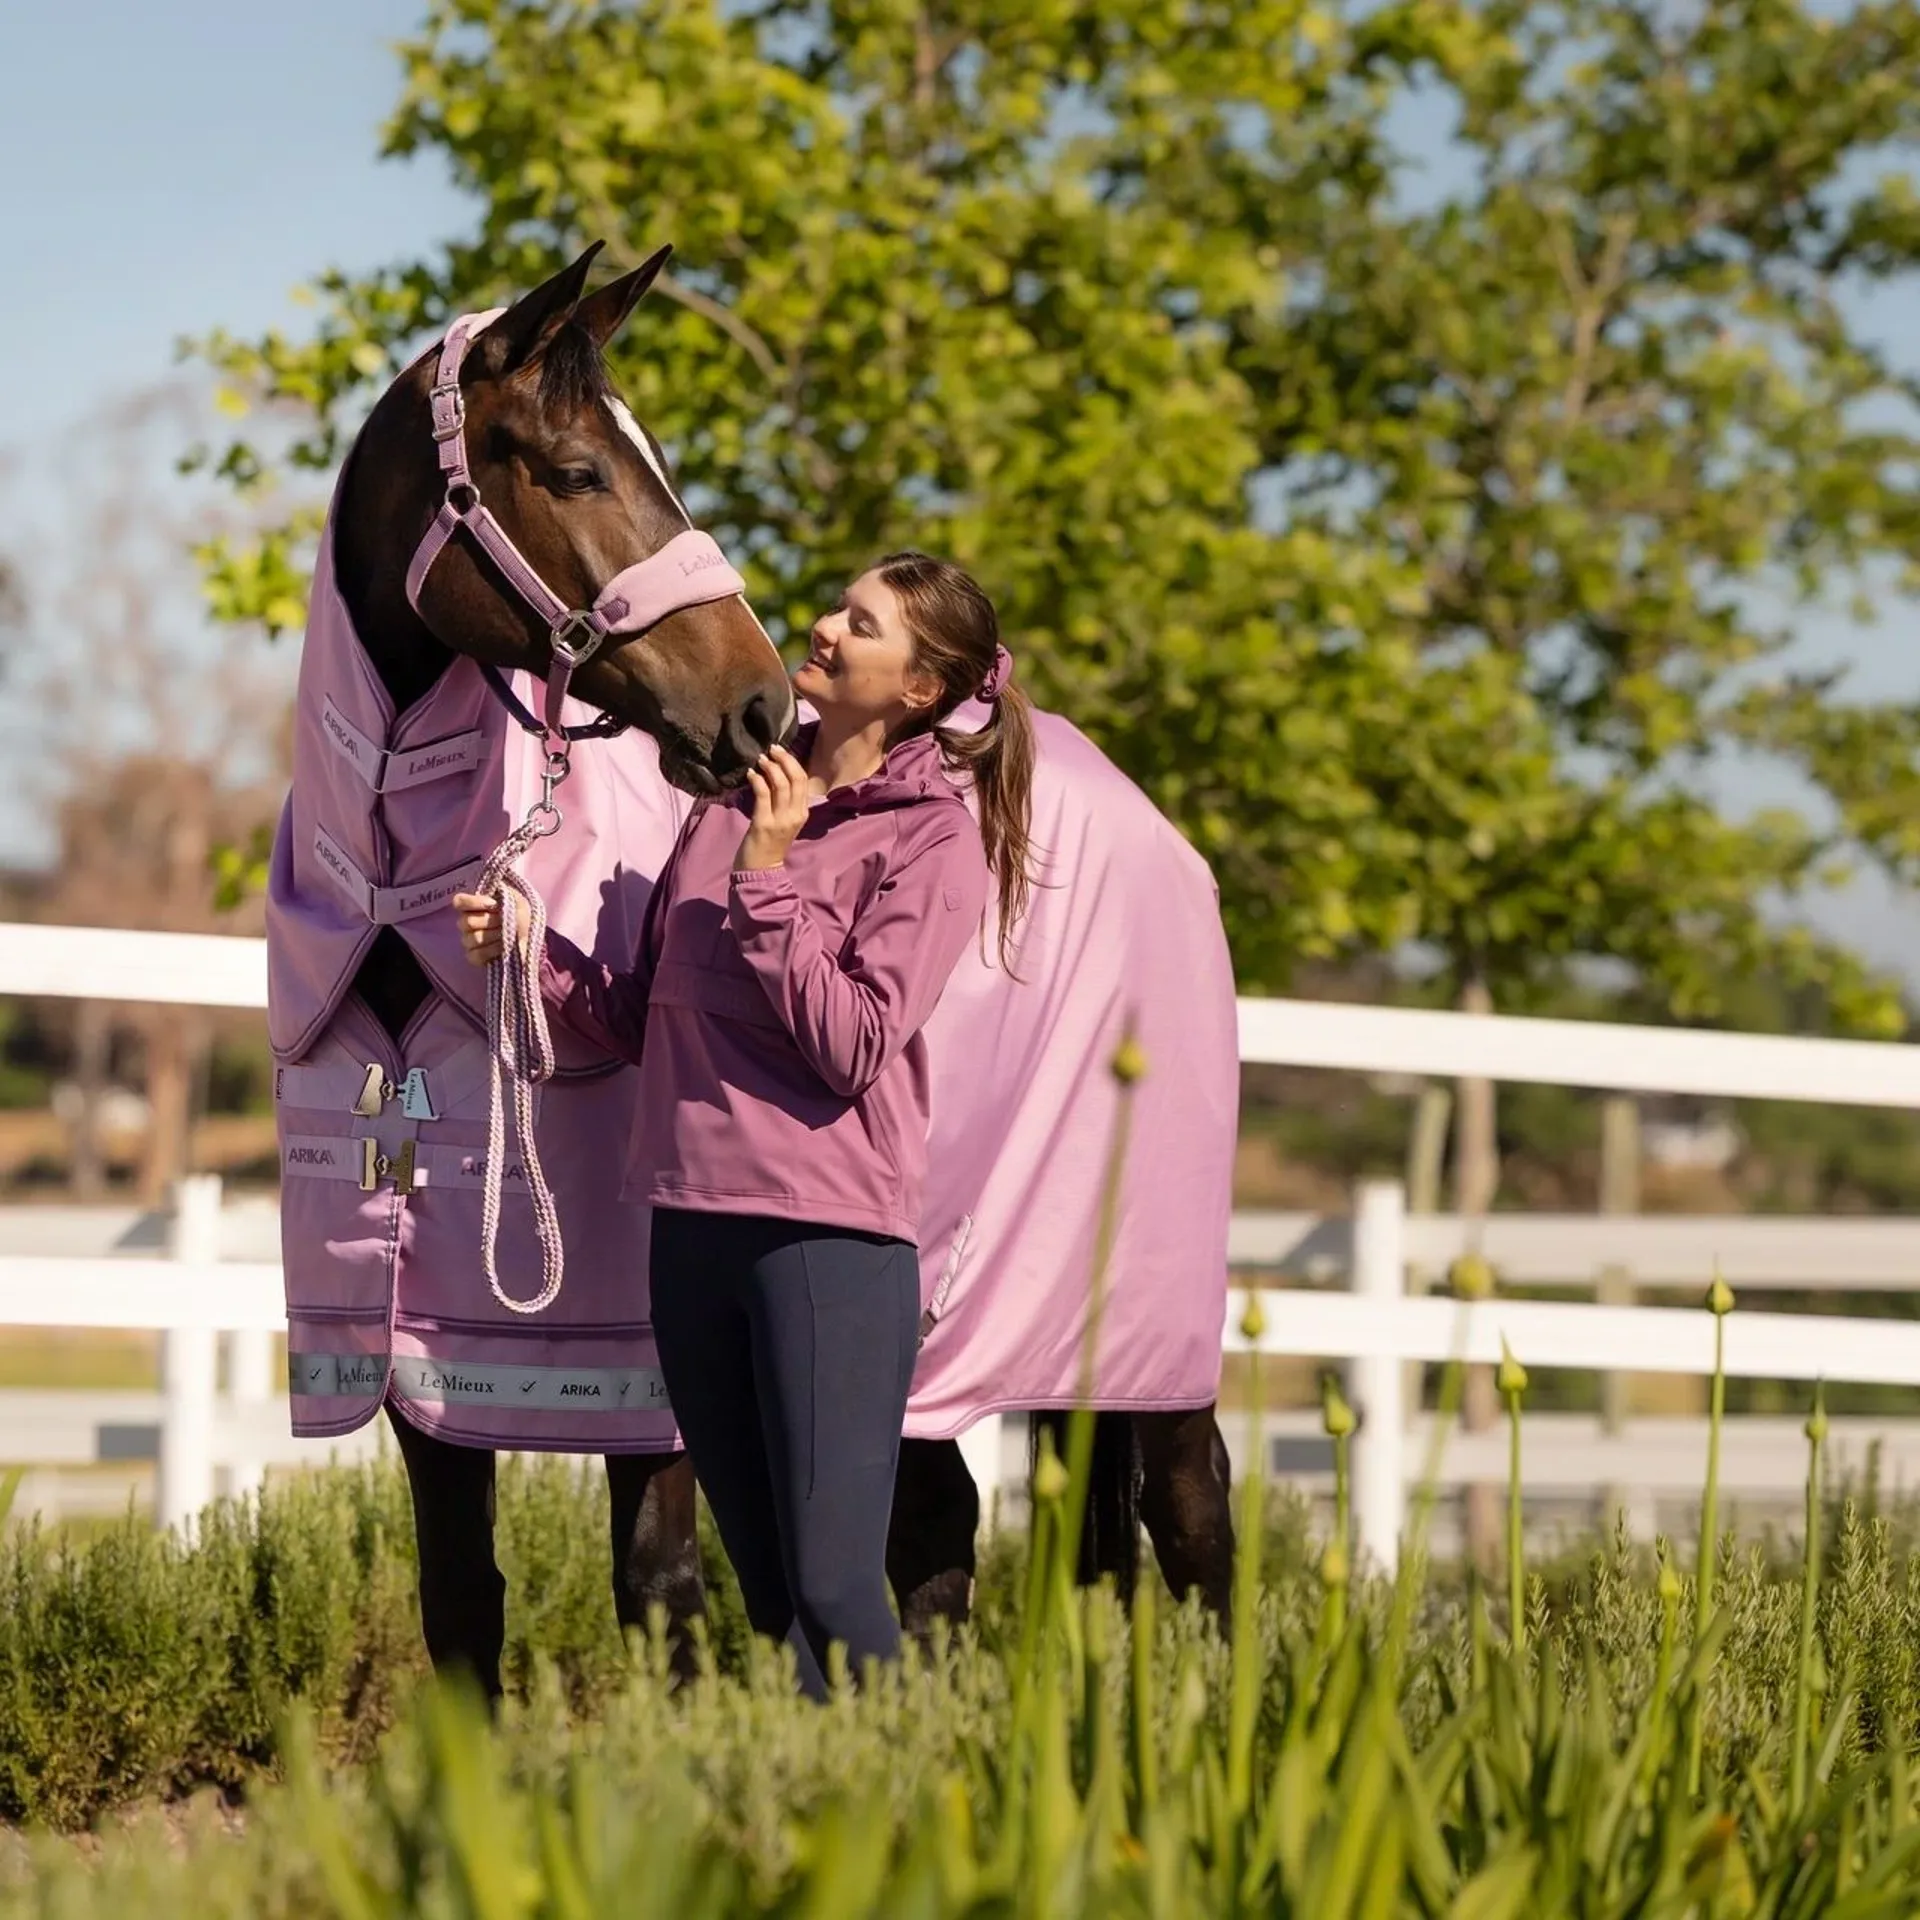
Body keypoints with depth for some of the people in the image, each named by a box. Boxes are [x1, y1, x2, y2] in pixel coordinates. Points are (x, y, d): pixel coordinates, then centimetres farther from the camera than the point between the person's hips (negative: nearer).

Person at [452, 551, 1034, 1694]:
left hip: (830, 1234, -6)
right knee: (769, 1598, 11)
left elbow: (852, 1045, -15)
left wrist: (771, 882, -15)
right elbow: (648, 1022, 17)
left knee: (834, 1590, -11)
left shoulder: (936, 840, -4)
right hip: (692, 1224, 6)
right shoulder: (734, 796, 14)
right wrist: (528, 951, 3)